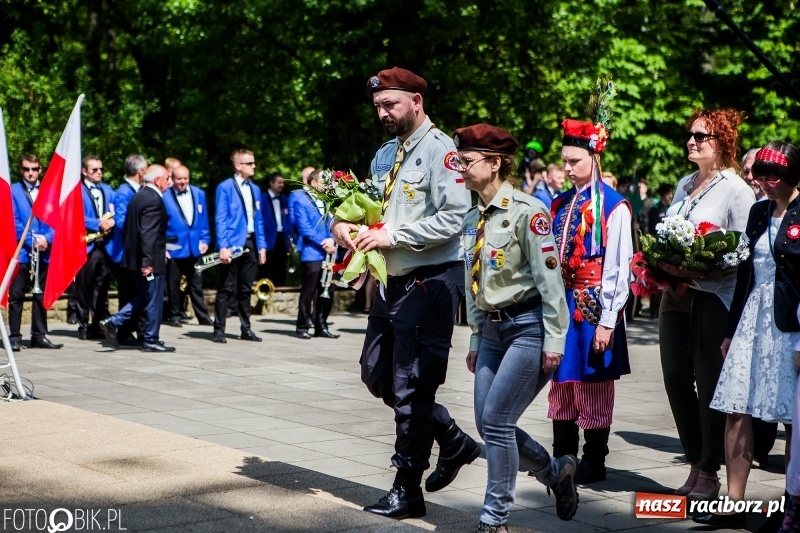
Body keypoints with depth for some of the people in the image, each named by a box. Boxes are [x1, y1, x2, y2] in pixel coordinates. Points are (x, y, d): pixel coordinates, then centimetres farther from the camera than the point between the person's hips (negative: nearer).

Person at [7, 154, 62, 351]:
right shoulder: (12, 191, 0)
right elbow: (13, 221, -5)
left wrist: (47, 238, -12)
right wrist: (32, 240, -14)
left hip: (43, 252, 3)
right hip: (21, 251, -3)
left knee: (41, 296, 9)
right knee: (16, 296, -2)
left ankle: (39, 335, 15)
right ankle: (15, 337, 2)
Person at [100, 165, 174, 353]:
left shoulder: (138, 196, 12)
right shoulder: (154, 199, -18)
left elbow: (127, 227, 18)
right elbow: (148, 233, -25)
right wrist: (147, 261, -27)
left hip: (135, 256, 9)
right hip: (151, 260, -9)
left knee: (143, 298, 20)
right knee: (153, 300, 2)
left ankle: (113, 322, 11)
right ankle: (151, 340, 10)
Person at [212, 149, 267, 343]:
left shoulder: (255, 189, 15)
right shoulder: (225, 187, -5)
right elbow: (220, 219, -9)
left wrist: (262, 246, 9)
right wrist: (223, 246, -17)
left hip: (251, 244, 6)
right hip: (232, 244, -6)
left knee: (245, 289, 11)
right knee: (227, 289, -3)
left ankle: (246, 329, 16)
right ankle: (219, 329, 3)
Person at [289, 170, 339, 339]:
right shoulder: (301, 201, -4)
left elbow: (332, 224, 15)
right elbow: (304, 228, -12)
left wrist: (331, 240, -5)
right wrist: (322, 242, -15)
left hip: (327, 255, 6)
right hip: (311, 254, -6)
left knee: (327, 292, 6)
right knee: (308, 292, -3)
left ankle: (321, 326, 14)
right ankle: (302, 327, 5)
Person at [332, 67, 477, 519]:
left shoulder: (440, 149, -13)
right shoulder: (386, 154, 14)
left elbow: (454, 218, -22)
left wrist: (392, 236, -20)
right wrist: (346, 222, 1)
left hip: (431, 281, -9)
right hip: (393, 279, 9)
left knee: (411, 387, -4)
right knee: (378, 375, 14)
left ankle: (408, 491, 8)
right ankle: (453, 442, 29)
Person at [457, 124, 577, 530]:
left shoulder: (525, 211, -13)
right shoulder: (472, 219, 10)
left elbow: (549, 276, -15)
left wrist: (554, 339, -17)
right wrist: (476, 338, 17)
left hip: (528, 327, -8)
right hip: (493, 328, 8)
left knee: (496, 419, -10)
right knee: (488, 423, 6)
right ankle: (556, 471, 30)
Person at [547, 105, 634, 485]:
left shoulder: (613, 207, -9)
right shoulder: (560, 205, 11)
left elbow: (617, 269, -12)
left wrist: (607, 322, -15)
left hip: (594, 309, -6)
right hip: (560, 306, 6)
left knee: (593, 386, 2)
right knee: (561, 383, 12)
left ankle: (593, 464, 13)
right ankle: (562, 459, 22)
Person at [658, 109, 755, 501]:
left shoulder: (737, 190, -7)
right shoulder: (684, 185, 15)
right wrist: (664, 265, 2)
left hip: (713, 299, -7)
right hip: (675, 295, 7)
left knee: (709, 384, -1)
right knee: (676, 380, 8)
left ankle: (709, 473, 9)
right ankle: (695, 464, 20)